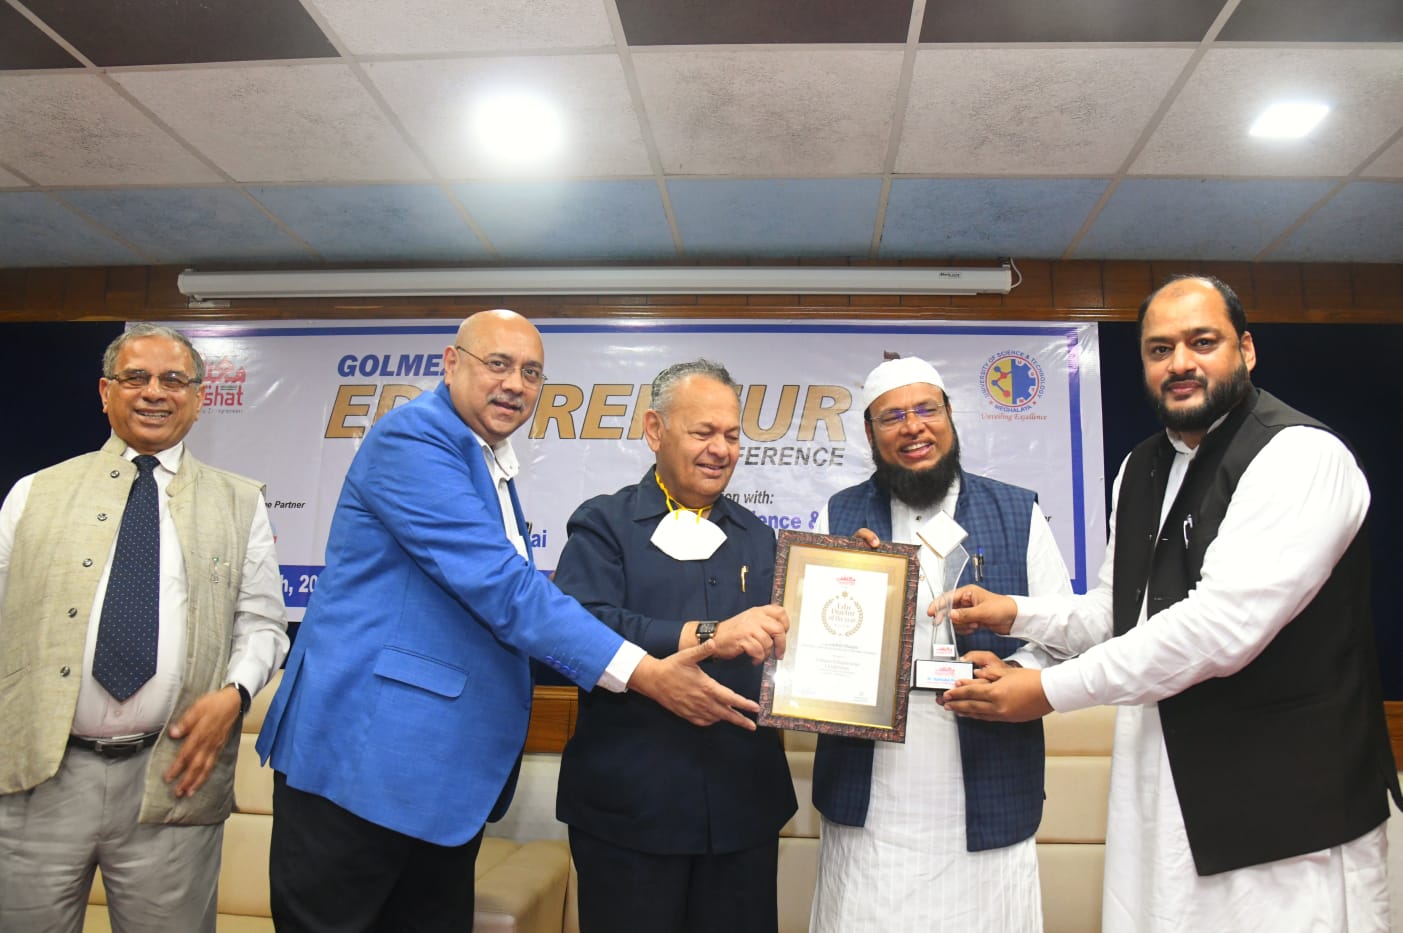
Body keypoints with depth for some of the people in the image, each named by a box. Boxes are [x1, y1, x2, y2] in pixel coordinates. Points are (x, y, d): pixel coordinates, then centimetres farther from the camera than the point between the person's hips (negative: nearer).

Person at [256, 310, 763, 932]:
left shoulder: (494, 469, 15)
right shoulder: (412, 437, -13)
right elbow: (499, 584, -23)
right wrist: (644, 673, -25)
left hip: (451, 768, 8)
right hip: (365, 752, -8)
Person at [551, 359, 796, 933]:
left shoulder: (758, 537, 14)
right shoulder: (605, 524, -2)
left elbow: (783, 648, 10)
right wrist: (705, 636, -28)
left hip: (743, 804, 4)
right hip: (630, 805, -4)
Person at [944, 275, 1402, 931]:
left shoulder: (1300, 456, -15)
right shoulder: (1141, 469, 10)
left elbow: (1224, 623, -25)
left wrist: (1050, 691, -21)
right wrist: (1015, 613, -1)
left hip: (1284, 804, -6)